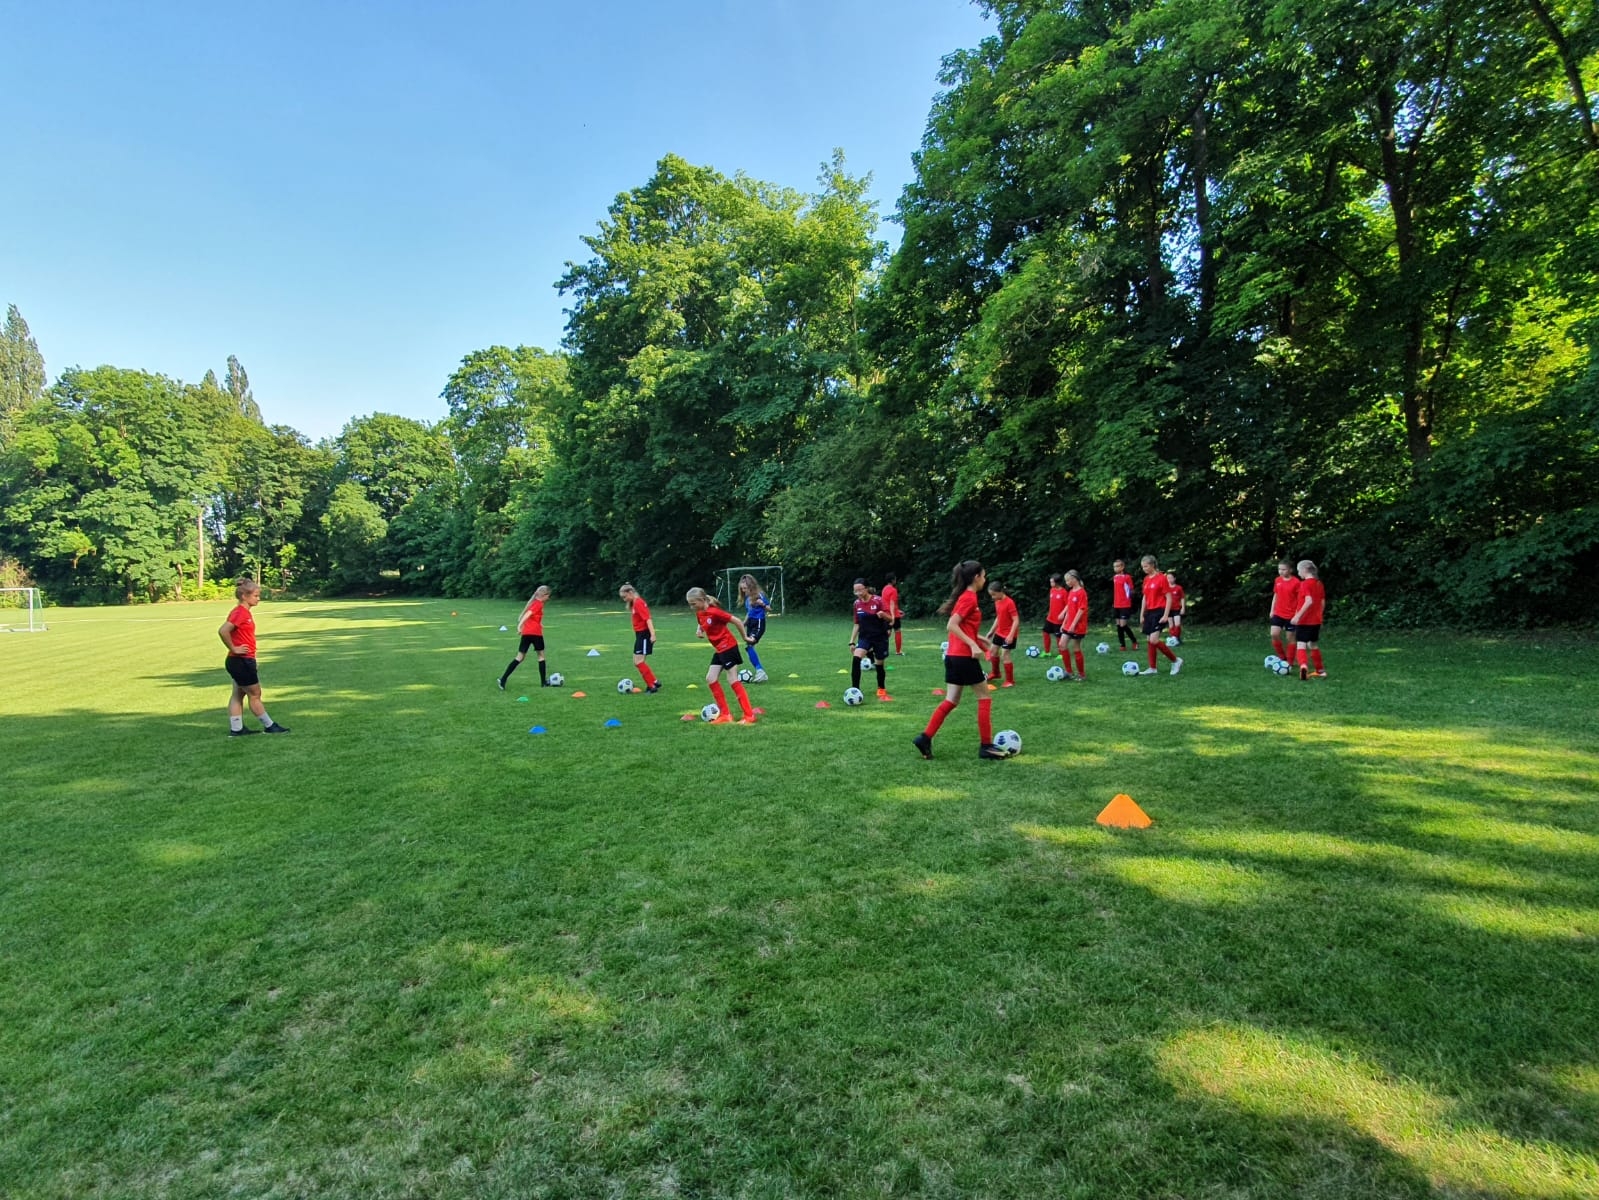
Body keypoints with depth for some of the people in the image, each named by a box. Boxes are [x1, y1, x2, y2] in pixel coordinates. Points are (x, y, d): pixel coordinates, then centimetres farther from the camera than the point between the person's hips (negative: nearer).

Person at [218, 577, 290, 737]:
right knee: (255, 694, 1)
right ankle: (269, 726, 11)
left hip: (242, 661, 9)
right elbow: (222, 631, -29)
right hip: (241, 661, -9)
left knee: (238, 695, 12)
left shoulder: (244, 612, 11)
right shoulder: (240, 613, -18)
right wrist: (233, 649, -20)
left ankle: (236, 729, 17)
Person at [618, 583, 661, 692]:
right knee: (636, 662, 10)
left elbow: (648, 619, -23)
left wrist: (652, 634, -31)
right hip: (640, 635, 10)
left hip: (644, 635, -10)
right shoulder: (634, 603, 14)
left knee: (639, 662, -13)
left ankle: (652, 685, -9)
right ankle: (654, 682, 15)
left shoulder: (638, 603, -15)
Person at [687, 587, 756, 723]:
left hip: (728, 647, -9)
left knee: (733, 680, -8)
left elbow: (737, 621, -18)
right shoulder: (699, 614, 5)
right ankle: (725, 715, 9)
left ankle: (749, 716, -2)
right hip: (718, 650, 9)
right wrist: (699, 630, 4)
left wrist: (745, 637, -7)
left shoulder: (714, 612, -21)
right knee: (710, 679, 4)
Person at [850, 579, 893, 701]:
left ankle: (881, 691, 32)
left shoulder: (878, 600, -12)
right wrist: (852, 642, 7)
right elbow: (857, 624, 10)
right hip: (865, 637, 3)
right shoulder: (857, 603, 1)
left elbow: (889, 618, -12)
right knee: (856, 658, -21)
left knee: (880, 664, 7)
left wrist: (883, 615, -35)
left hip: (880, 637, -3)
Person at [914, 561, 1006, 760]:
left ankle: (925, 737, 4)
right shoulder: (970, 598, -13)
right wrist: (973, 645, -25)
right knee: (985, 696, 3)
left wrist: (979, 639, 24)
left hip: (954, 655, 9)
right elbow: (951, 626, -21)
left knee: (951, 700, 10)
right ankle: (986, 746, 9)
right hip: (964, 656, -9)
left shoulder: (964, 596, 15)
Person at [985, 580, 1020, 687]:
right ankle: (995, 673, 38)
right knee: (993, 651, 17)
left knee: (1004, 655, -10)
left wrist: (1011, 635, -29)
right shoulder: (997, 602, 4)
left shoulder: (1009, 602, -22)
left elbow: (1016, 620, -23)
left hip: (1009, 634, -9)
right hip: (999, 632, 9)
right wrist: (991, 631, 17)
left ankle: (1010, 680, 2)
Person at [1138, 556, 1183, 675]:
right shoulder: (1146, 579, 11)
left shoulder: (1161, 578, -11)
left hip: (1159, 612, -8)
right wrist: (1142, 614, 16)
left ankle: (1176, 660, -2)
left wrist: (1166, 615, -17)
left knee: (1154, 640, -17)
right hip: (1149, 612, 8)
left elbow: (1169, 598, -11)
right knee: (1148, 640, 6)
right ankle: (1152, 668, 13)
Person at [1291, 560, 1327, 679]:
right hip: (1316, 620, 8)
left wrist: (1298, 615, -25)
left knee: (1301, 644, -10)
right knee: (1312, 644, 20)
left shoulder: (1305, 583, -14)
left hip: (1304, 620, -8)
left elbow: (1309, 601, -25)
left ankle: (1303, 665, -34)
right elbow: (1323, 603, 14)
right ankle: (1320, 671, 25)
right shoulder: (1319, 584, 11)